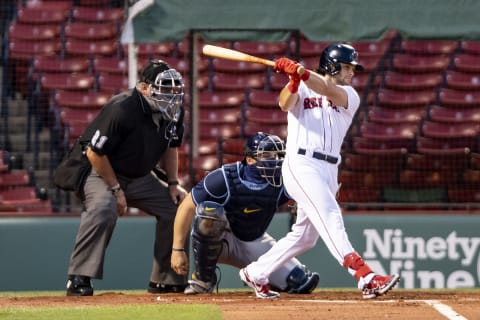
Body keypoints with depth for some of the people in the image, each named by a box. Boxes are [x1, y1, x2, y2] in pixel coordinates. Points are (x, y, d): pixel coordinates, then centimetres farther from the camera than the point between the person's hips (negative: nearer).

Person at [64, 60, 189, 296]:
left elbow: (170, 147, 12)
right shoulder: (121, 109, -30)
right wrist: (116, 189, -20)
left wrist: (173, 184, 3)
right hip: (101, 172, -8)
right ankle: (78, 279, -29)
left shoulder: (173, 110, -7)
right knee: (103, 208, -34)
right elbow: (95, 152, -24)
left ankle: (165, 280, 12)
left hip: (141, 178, 8)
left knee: (176, 207, 0)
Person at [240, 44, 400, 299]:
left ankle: (255, 273, 29)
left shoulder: (350, 96, 13)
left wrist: (301, 72, -25)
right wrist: (294, 80, -34)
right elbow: (285, 104, -14)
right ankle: (365, 277, -35)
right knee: (330, 218, -21)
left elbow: (330, 92, -9)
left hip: (329, 170, 6)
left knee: (305, 236, 12)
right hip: (301, 165, -6)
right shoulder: (301, 90, 8)